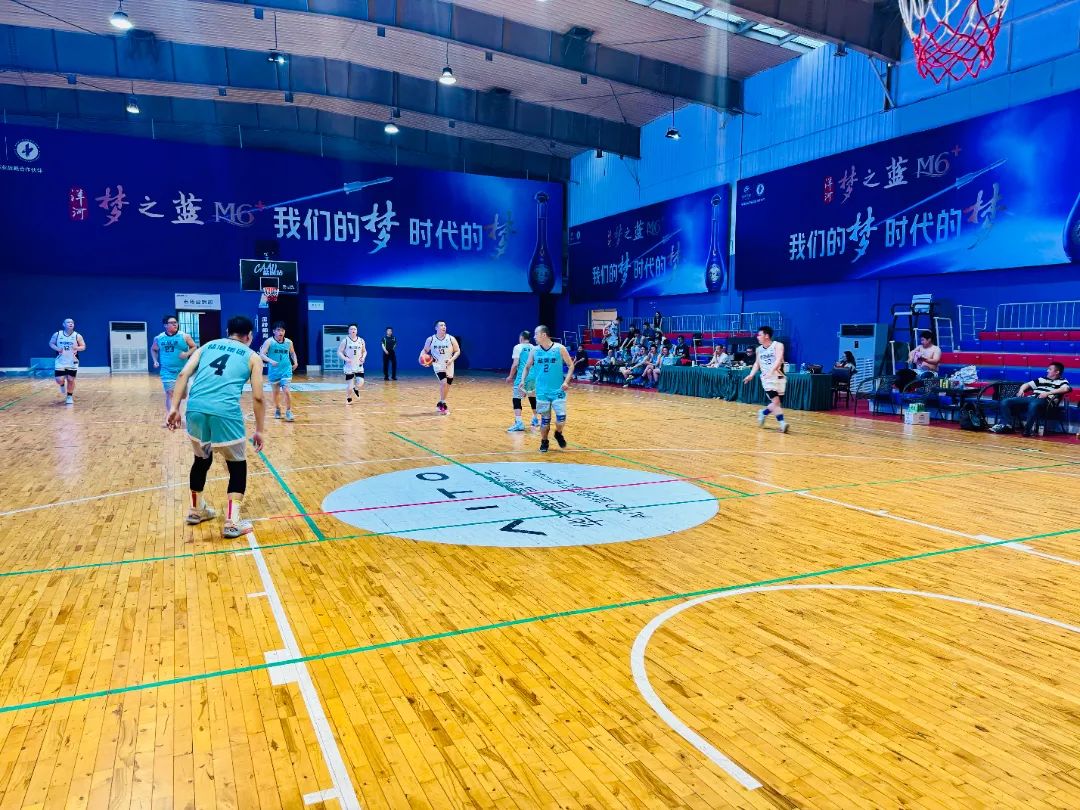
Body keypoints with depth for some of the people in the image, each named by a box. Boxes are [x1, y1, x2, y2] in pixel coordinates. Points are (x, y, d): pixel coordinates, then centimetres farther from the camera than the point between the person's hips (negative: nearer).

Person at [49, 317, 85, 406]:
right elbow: (51, 343, 8)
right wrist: (57, 348, -13)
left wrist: (77, 348, -25)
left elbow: (83, 347, -2)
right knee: (59, 380, -6)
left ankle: (70, 397, 18)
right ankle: (62, 385, 32)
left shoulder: (77, 336, -5)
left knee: (71, 380, 1)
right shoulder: (57, 334, -2)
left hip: (72, 362, 0)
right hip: (60, 362, 0)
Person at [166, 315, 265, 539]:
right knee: (237, 466, 13)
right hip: (225, 412, -4)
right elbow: (257, 397, 8)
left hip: (196, 408, 4)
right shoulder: (252, 356, 15)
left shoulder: (207, 346, 23)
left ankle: (196, 510, 44)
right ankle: (232, 522, 4)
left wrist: (175, 408, 6)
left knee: (201, 459, 27)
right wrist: (259, 430, 16)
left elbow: (183, 374, 9)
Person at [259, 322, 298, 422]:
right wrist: (270, 361, -33)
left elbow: (292, 353, 19)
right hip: (274, 371, 0)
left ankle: (288, 412, -1)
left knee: (286, 390, -14)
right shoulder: (269, 341, -10)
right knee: (275, 392, 13)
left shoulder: (289, 342, 0)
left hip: (286, 370, 0)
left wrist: (295, 362, 2)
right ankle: (277, 409, 35)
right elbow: (261, 354, -17)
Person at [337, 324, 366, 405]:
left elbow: (364, 351, 15)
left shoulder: (361, 341, 3)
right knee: (349, 384, -1)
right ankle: (348, 398, 24)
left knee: (360, 382, -11)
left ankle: (355, 389, 25)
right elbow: (339, 352, -5)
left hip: (359, 365, 3)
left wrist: (363, 357, -6)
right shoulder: (345, 341, -6)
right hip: (349, 366, -2)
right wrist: (345, 358, -21)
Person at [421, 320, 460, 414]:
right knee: (444, 382, -23)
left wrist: (452, 359, -16)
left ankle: (441, 403, 30)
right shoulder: (430, 340, -5)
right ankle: (442, 404, -7)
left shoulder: (451, 339, -5)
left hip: (448, 365, 3)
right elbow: (425, 350, 7)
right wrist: (422, 357, -14)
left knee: (447, 386, 9)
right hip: (438, 365, -3)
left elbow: (457, 351, 0)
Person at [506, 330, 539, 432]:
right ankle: (535, 419, 39)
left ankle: (519, 423, -20)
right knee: (533, 397, 24)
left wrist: (510, 376, 1)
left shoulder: (518, 347, -2)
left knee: (517, 399, -6)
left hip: (522, 377, -6)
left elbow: (515, 364, -9)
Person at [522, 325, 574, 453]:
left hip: (558, 390, -2)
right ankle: (544, 441, 25)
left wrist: (566, 381, -13)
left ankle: (558, 434, 21)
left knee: (561, 417, -10)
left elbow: (571, 365, -1)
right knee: (545, 419, 6)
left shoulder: (560, 348, -7)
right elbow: (527, 367, 14)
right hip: (542, 391, 2)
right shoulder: (534, 351, 1)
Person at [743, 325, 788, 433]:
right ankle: (782, 423, -10)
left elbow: (778, 360, -24)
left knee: (776, 404, 7)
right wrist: (751, 375, 5)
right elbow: (757, 363, 19)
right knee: (775, 402, -15)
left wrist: (771, 371, -39)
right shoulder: (759, 349, 6)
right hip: (768, 379, 1)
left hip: (779, 378, -1)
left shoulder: (778, 345, -9)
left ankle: (763, 413, 32)